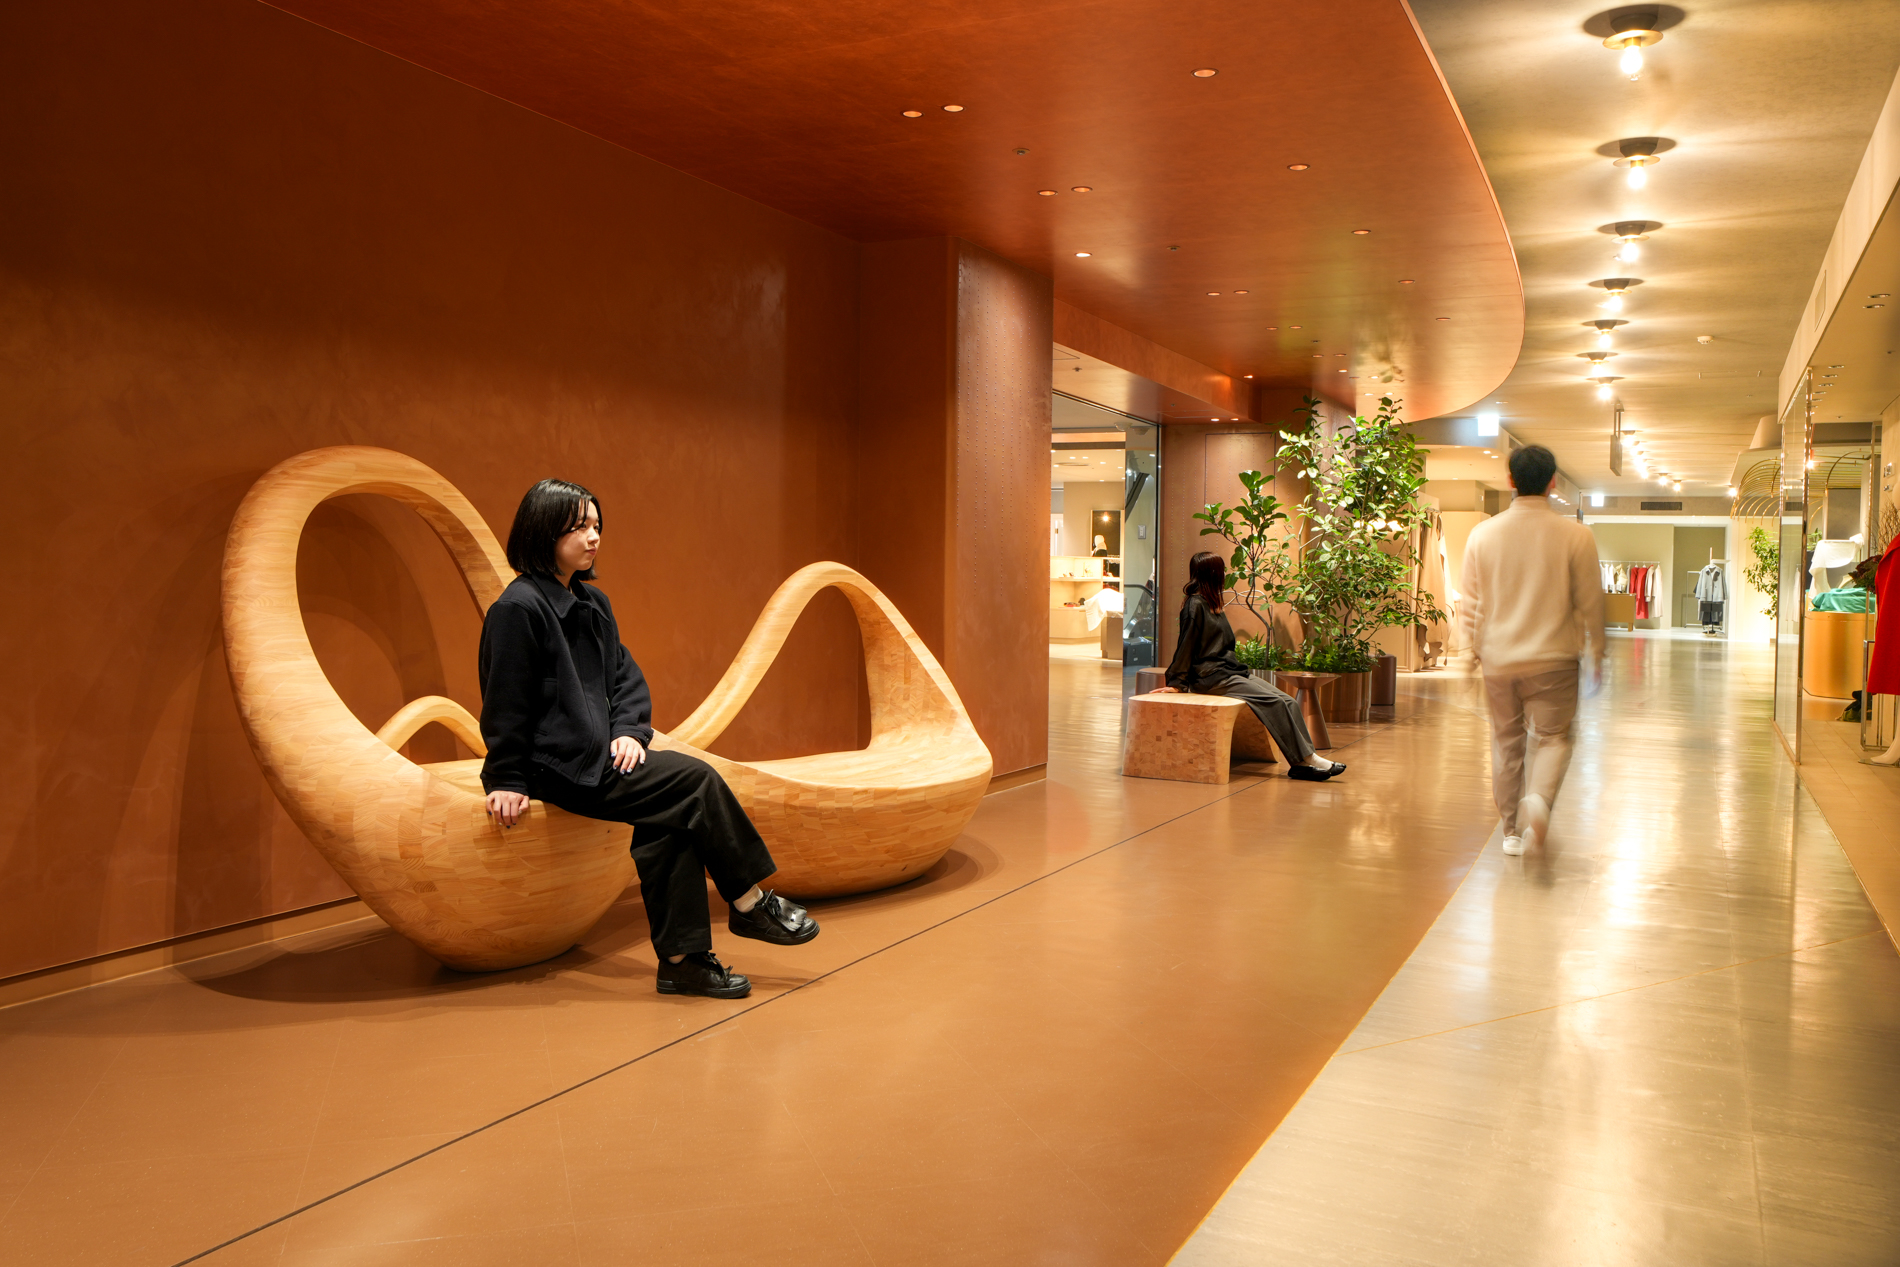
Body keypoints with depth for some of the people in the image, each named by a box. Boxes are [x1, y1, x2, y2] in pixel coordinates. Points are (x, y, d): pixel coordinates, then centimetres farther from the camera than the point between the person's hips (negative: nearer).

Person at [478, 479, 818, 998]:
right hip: (559, 768, -8)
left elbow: (624, 674, 15)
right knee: (697, 781, -16)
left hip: (597, 756, 8)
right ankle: (750, 903, -1)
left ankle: (682, 960, -7)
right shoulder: (517, 608, -13)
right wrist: (508, 780, -9)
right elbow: (506, 702, -11)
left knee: (672, 820, -13)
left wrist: (628, 731, -2)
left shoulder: (593, 603, 13)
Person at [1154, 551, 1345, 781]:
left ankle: (1301, 762, -15)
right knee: (1273, 702, -20)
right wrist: (1176, 683, -11)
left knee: (1287, 701, -8)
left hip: (1230, 671, 9)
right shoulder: (1195, 605, -9)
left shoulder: (1214, 605, 20)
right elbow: (1185, 645, -11)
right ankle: (1305, 760, -17)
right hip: (1210, 676, -9)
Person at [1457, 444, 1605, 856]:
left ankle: (1512, 829, 20)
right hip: (1553, 658, -2)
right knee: (1553, 737, 9)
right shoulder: (1575, 535, -8)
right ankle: (1538, 799, -19)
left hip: (1498, 658, 2)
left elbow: (1469, 601, 2)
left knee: (1506, 742, 14)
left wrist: (1471, 651, 12)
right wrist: (1596, 655, 10)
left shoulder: (1483, 533, -3)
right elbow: (1590, 602, -1)